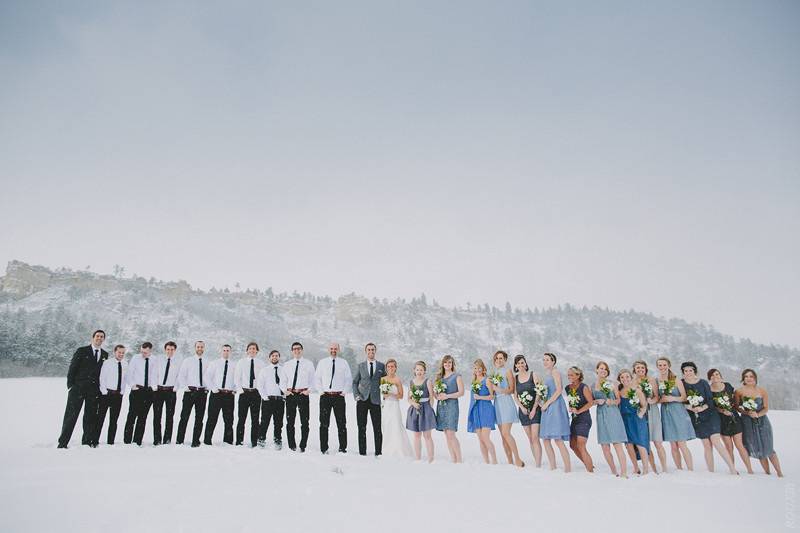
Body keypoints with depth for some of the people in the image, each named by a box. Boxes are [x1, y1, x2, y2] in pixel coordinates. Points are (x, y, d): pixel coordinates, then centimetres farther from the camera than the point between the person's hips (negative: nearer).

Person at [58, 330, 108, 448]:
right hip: (78, 388, -3)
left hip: (94, 390, 3)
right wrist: (70, 385, -6)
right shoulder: (82, 351, 2)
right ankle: (62, 442, 5)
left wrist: (101, 387, 5)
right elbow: (72, 368, 0)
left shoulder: (105, 355, 11)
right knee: (71, 416, -1)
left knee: (90, 416, 7)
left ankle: (87, 442, 15)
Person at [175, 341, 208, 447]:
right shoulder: (187, 361, 4)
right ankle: (179, 440, 8)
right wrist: (185, 387, -6)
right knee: (184, 416, -2)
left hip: (203, 392, 2)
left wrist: (208, 388, 2)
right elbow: (181, 376, 3)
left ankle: (196, 441, 13)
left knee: (199, 418, 5)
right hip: (190, 391, -1)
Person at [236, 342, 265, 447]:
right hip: (244, 392, 0)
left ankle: (254, 441, 10)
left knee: (255, 419, 4)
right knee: (241, 418, 1)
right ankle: (239, 441, 10)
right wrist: (240, 389, -5)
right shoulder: (241, 362, 4)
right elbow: (237, 377, 5)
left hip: (256, 392, 0)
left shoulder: (260, 363, 4)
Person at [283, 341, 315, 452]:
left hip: (303, 394, -2)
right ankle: (292, 445, 17)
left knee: (304, 421, -2)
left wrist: (309, 390, -4)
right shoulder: (287, 365, 9)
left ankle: (303, 446, 7)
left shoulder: (309, 364, 5)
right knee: (290, 421, 6)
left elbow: (313, 379, 8)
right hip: (290, 394, 2)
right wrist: (285, 390, 0)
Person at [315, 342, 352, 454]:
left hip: (339, 396, -1)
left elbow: (349, 379, 8)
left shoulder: (344, 363, 5)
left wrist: (345, 391, -1)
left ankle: (342, 448, 7)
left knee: (341, 423, 0)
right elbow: (317, 377, 11)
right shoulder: (322, 362, 7)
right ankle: (323, 448, 11)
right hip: (325, 396, 1)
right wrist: (320, 390, 1)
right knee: (324, 423, 3)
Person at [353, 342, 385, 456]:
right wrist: (356, 395, 0)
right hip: (362, 400, 1)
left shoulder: (381, 366, 7)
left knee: (377, 428, -1)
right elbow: (355, 382, 12)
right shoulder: (361, 365, 9)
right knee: (361, 428, 4)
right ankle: (362, 452, 11)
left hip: (375, 400, -1)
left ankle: (378, 452, 7)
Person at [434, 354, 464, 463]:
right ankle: (453, 460, 8)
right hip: (440, 406, 6)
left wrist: (447, 396, -15)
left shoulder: (457, 376, 3)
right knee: (446, 435, 4)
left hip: (451, 405, -6)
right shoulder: (439, 377, 18)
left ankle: (459, 460, -7)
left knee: (451, 434, -13)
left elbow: (461, 392, -6)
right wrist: (438, 396, -2)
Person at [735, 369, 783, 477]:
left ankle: (779, 472, 12)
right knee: (756, 448, 5)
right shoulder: (739, 391, -3)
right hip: (747, 422, 0)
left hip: (762, 421, 0)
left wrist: (758, 414, -18)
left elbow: (766, 408, 0)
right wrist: (747, 413, -17)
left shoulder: (762, 391, -2)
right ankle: (767, 472, 18)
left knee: (768, 448, -2)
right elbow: (737, 407, 0)